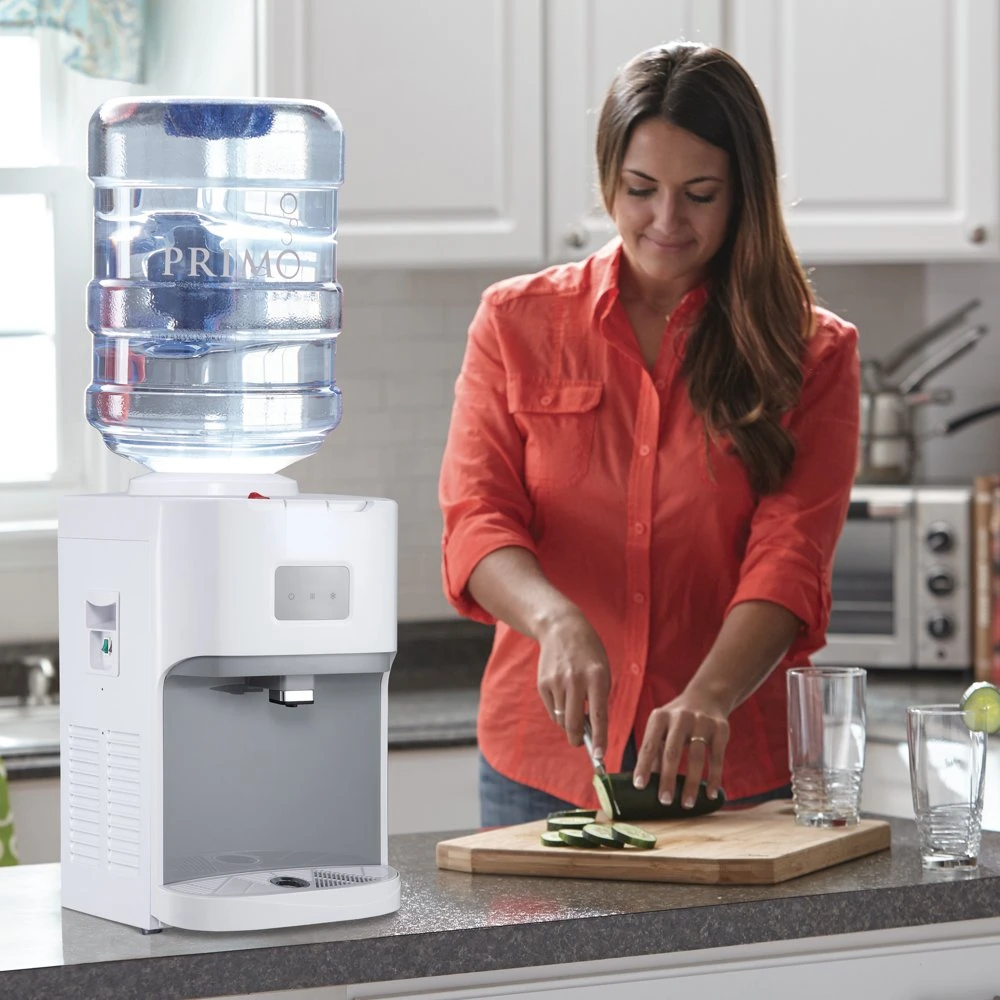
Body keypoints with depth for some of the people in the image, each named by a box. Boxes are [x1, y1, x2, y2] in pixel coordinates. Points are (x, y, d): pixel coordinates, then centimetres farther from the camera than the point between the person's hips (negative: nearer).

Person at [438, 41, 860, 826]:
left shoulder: (812, 354, 2)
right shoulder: (519, 323, 6)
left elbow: (790, 559, -9)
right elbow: (476, 523, -4)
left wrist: (709, 697, -28)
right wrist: (557, 621, -25)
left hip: (733, 768, -1)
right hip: (542, 769, 1)